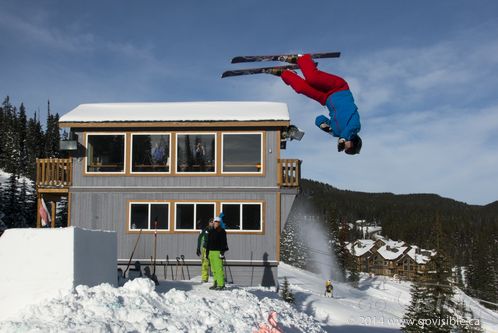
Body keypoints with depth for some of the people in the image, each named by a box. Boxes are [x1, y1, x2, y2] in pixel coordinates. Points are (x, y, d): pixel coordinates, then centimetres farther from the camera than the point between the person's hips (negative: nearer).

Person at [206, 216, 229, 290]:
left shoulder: (221, 231, -4)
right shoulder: (211, 232, 17)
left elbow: (223, 242, -10)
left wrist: (222, 252, -16)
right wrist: (207, 252, 19)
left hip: (218, 252, -7)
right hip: (211, 252, 7)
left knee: (219, 268, -11)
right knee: (213, 269, 9)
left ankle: (221, 284, -10)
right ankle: (216, 283, 15)